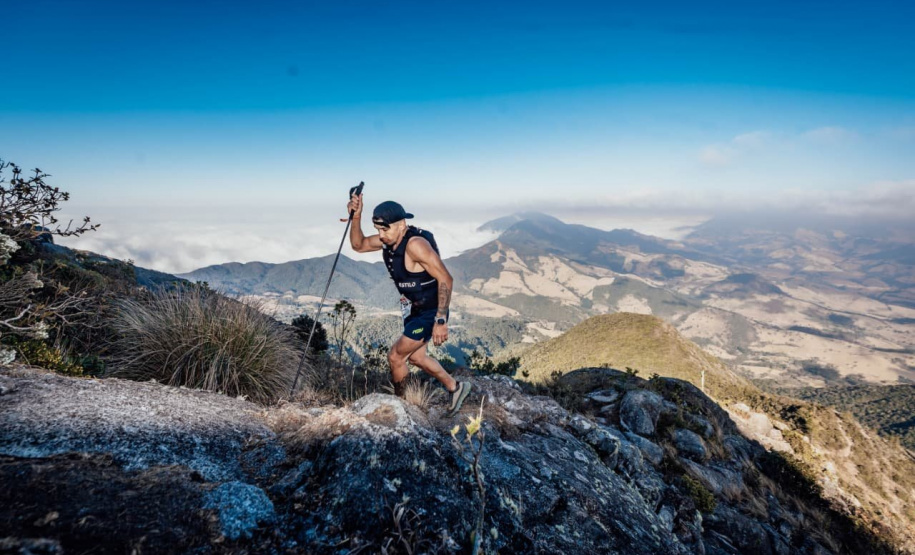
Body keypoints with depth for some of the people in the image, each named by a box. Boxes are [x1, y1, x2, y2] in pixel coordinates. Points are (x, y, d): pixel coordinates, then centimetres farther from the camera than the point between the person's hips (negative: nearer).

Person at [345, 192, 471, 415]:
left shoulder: (415, 244, -30)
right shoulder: (388, 239, -4)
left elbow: (445, 279, -31)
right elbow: (358, 245, 9)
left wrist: (441, 320, -31)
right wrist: (356, 216, -9)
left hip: (431, 312, -9)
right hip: (415, 309, 10)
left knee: (395, 357, 0)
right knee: (416, 356, 22)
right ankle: (455, 387, 38)